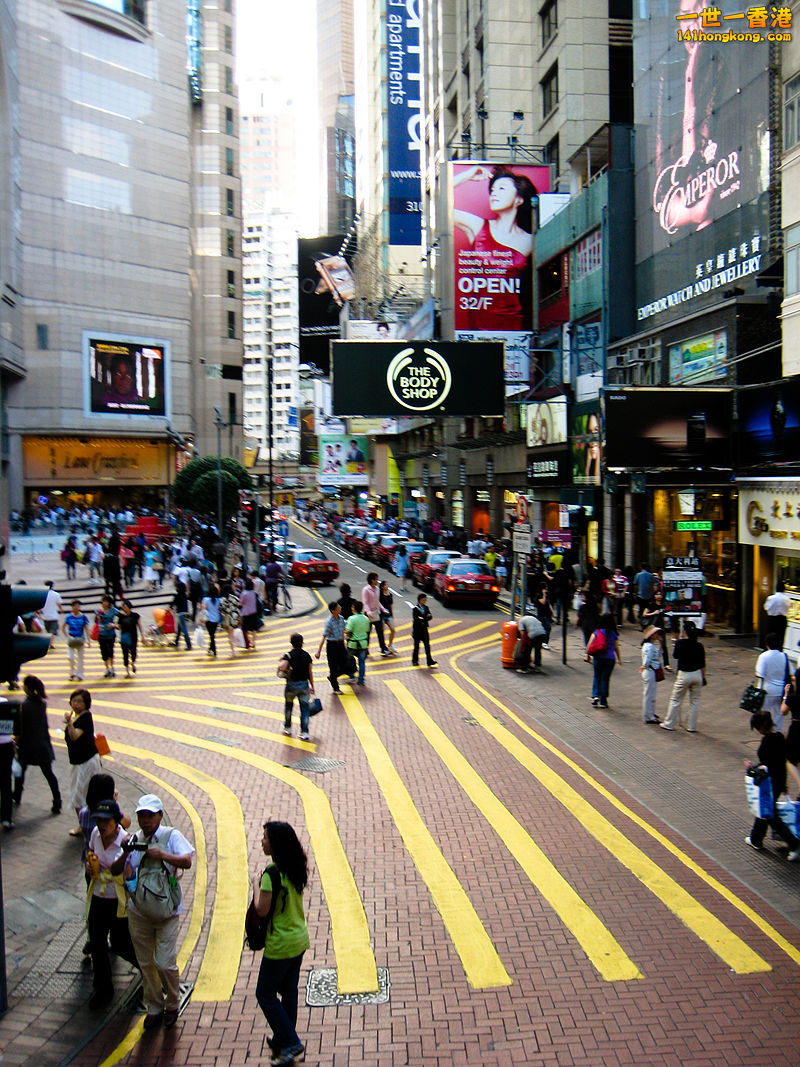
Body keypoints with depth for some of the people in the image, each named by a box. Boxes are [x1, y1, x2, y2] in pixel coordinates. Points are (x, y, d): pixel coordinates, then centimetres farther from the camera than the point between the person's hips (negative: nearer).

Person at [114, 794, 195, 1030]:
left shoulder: (171, 836, -7)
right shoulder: (135, 840, 6)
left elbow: (187, 861, -21)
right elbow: (115, 870, 3)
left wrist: (163, 855, -36)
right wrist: (125, 853, -16)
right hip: (138, 912, 4)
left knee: (165, 963, -5)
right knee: (145, 964, 12)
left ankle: (172, 1005, 19)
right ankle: (154, 1007, 30)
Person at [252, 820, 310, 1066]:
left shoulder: (272, 874, -24)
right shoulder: (296, 868, 0)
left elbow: (262, 909, -23)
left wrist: (257, 885, -9)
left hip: (280, 944, -8)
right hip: (300, 940, 8)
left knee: (265, 993, 8)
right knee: (289, 991, 19)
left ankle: (290, 1043, 8)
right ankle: (283, 1040, 32)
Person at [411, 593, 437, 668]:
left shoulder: (426, 608, 7)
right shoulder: (415, 608, -8)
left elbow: (430, 617, -2)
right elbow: (415, 618, -19)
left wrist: (422, 618, -18)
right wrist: (426, 618, -22)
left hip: (424, 629, 4)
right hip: (417, 629, -4)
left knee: (427, 645, 0)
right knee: (416, 645, 6)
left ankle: (430, 661, -1)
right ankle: (415, 661, 18)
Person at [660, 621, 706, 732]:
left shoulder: (680, 643, -13)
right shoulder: (699, 646, -4)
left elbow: (675, 655, 6)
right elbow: (702, 664, 3)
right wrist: (703, 677, 14)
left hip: (684, 675, -3)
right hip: (697, 674, 3)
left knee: (675, 700, 9)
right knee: (695, 701, 12)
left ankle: (669, 724, 16)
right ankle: (692, 727, 15)